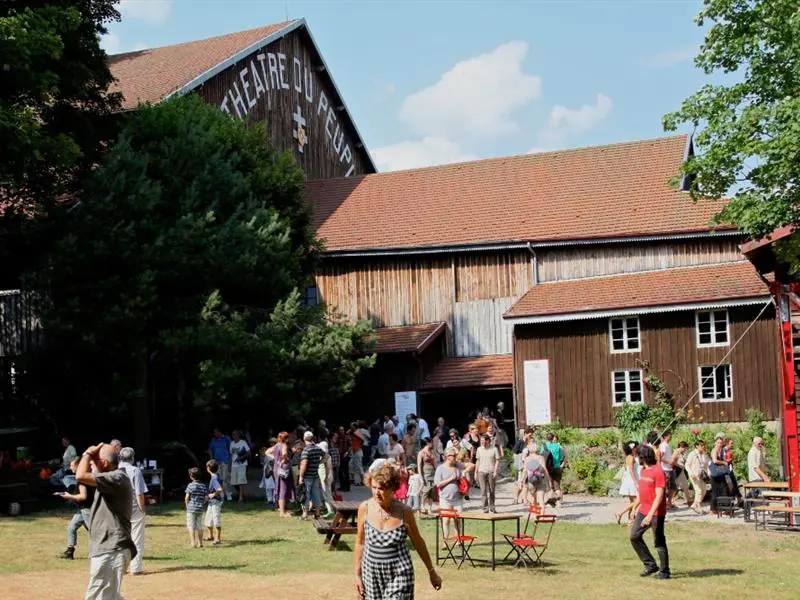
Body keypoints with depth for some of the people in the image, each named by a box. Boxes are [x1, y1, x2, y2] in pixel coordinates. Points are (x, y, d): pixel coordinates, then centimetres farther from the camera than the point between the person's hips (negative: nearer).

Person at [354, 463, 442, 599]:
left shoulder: (404, 512, -10)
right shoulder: (365, 508, -7)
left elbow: (418, 542, 4)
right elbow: (360, 542, 5)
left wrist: (432, 571, 11)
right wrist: (357, 574, 6)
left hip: (399, 574, -2)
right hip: (372, 573, 2)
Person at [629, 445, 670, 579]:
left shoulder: (658, 472, -18)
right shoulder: (643, 471, 10)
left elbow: (659, 496, -21)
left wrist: (650, 515, -26)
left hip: (656, 513, -9)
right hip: (643, 511, 9)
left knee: (659, 542, 1)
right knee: (634, 536, 6)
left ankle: (665, 572, 14)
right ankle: (650, 565, 17)